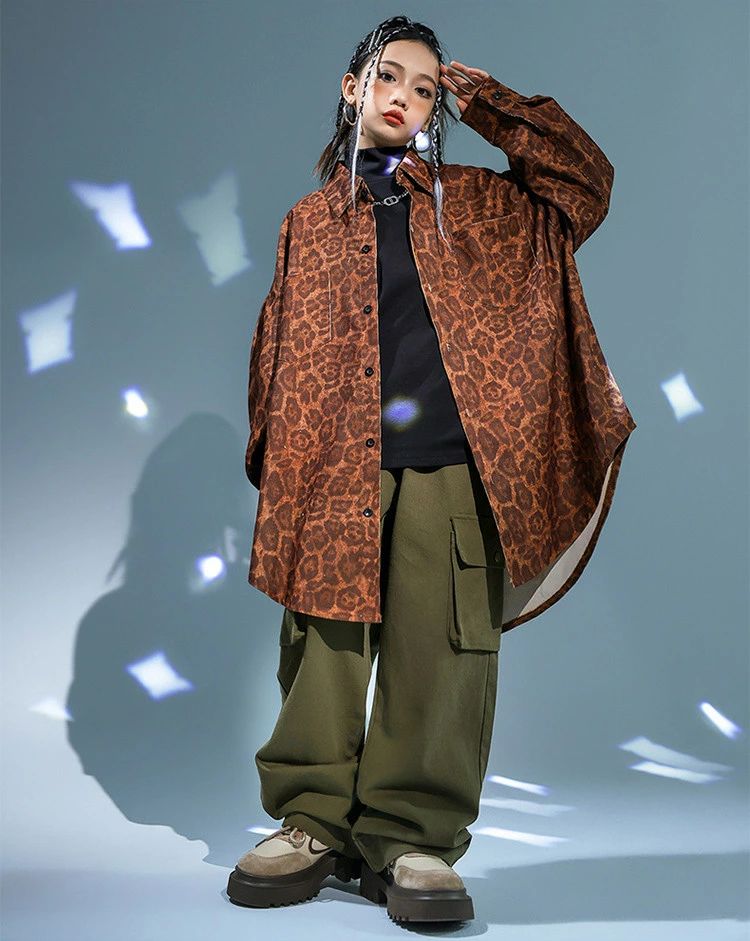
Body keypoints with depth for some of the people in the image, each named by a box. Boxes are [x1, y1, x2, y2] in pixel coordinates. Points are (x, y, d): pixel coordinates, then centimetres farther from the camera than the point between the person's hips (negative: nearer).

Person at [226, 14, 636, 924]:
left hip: (448, 468, 0)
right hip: (333, 466, 1)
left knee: (437, 651, -5)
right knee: (326, 643, -1)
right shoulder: (309, 221, 19)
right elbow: (279, 349, 18)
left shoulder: (473, 205, 20)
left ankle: (413, 838, 4)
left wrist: (479, 97, 14)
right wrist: (274, 459, 10)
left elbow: (583, 181, 11)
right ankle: (314, 822, 11)